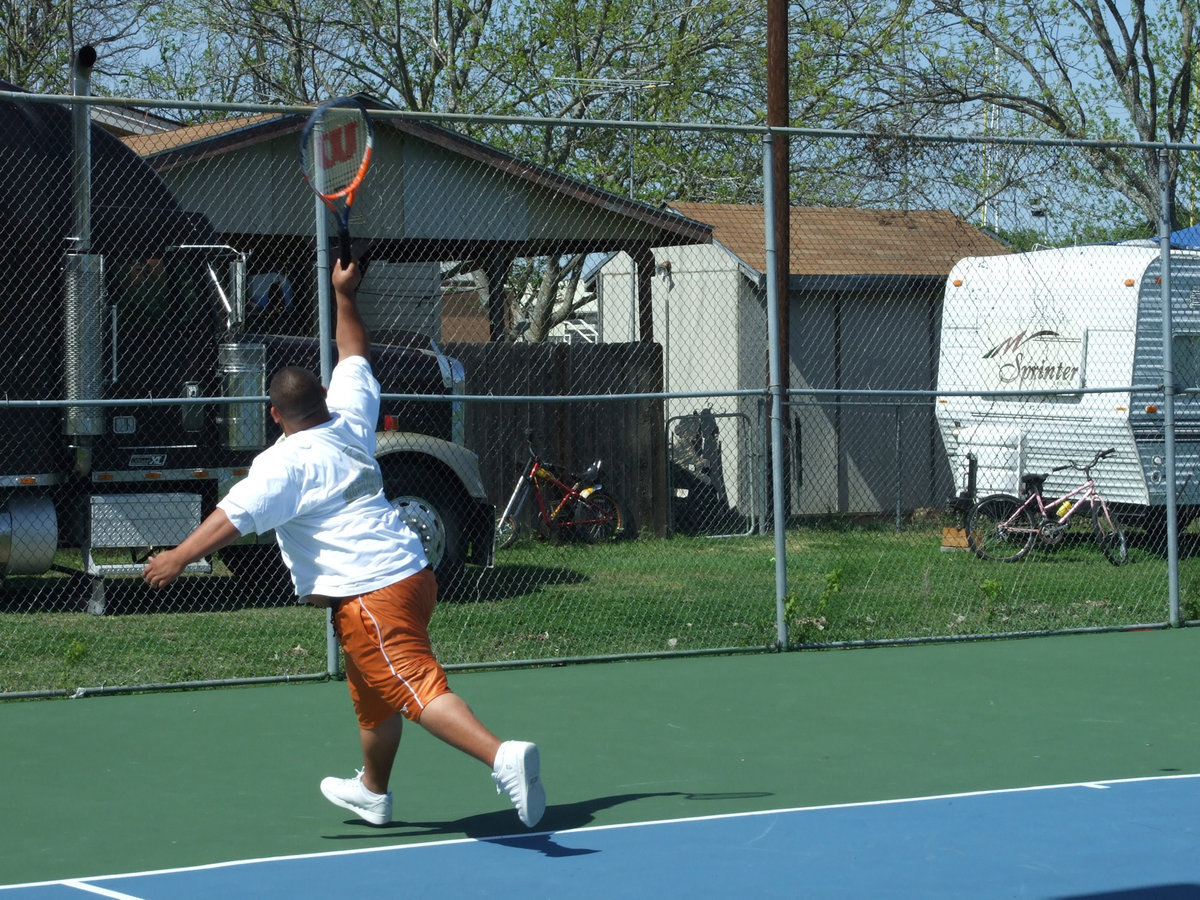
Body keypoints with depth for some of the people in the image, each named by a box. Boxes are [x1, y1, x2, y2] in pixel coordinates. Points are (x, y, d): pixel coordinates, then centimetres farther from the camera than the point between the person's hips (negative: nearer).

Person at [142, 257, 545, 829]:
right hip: (411, 572, 9)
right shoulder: (350, 423, 11)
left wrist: (176, 559, -14)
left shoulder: (283, 463, -11)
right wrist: (345, 296, 30)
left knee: (417, 688, -19)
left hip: (368, 596, -9)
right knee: (374, 694, 25)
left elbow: (232, 517, -19)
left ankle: (503, 756, -38)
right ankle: (372, 792, 42)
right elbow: (354, 358, 27)